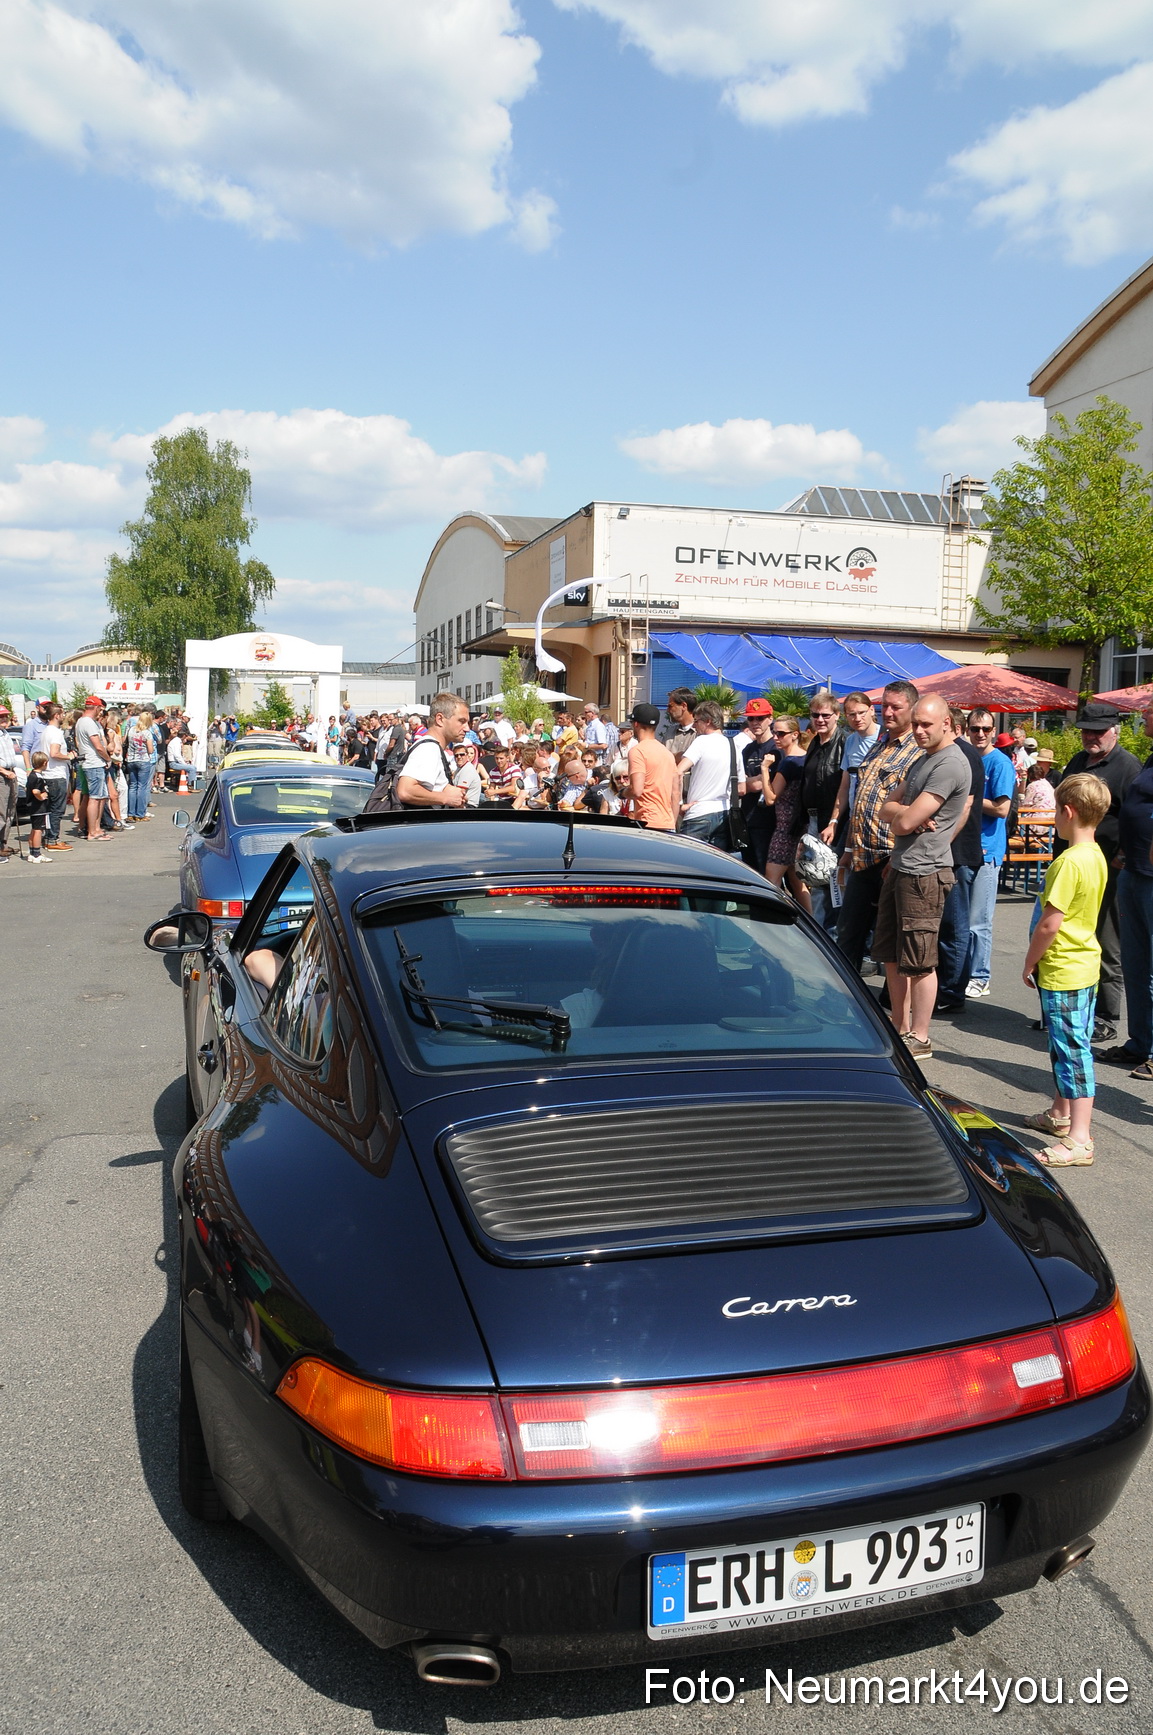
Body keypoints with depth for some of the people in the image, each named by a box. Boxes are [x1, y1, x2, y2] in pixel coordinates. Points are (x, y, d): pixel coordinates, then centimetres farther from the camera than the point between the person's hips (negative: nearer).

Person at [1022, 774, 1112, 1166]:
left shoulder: (1069, 861, -23)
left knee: (1073, 1050, -7)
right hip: (1086, 963, 10)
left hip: (1062, 970, -10)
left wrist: (1030, 962, -10)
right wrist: (1040, 958, 20)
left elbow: (1050, 923, -24)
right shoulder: (1096, 856, 7)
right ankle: (1061, 1113, 37)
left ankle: (1079, 1140, -5)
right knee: (1066, 1046, 21)